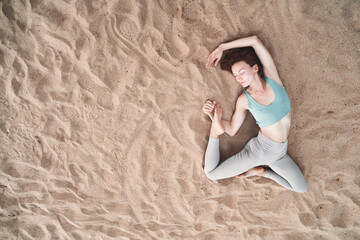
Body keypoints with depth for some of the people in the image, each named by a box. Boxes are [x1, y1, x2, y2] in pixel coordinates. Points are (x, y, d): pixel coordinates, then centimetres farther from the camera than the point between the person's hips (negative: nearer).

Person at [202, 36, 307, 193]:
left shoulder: (272, 77, -11)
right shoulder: (244, 100, -12)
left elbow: (255, 41, -17)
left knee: (301, 189, 13)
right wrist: (214, 117, -19)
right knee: (211, 173, -5)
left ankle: (261, 171, 23)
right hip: (258, 149, -2)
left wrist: (222, 47, -10)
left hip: (279, 154, 2)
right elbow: (232, 130, -3)